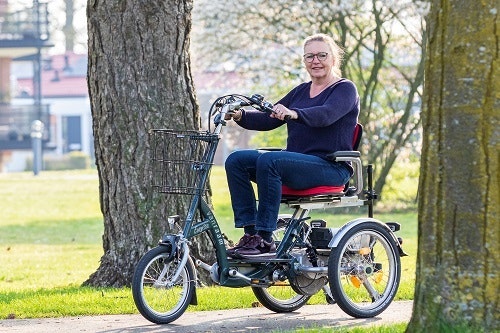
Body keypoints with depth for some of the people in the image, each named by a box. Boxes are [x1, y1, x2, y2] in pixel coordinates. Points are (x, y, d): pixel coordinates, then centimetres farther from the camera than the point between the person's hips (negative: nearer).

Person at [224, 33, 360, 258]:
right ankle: (250, 233, -18)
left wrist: (293, 114, -42)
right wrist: (241, 116, -9)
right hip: (296, 161, 8)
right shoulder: (301, 91, 20)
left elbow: (325, 115, -23)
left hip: (331, 167, -8)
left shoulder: (345, 89, -1)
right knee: (236, 160, -12)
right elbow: (269, 119, 11)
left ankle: (265, 242, -32)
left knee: (269, 160, -33)